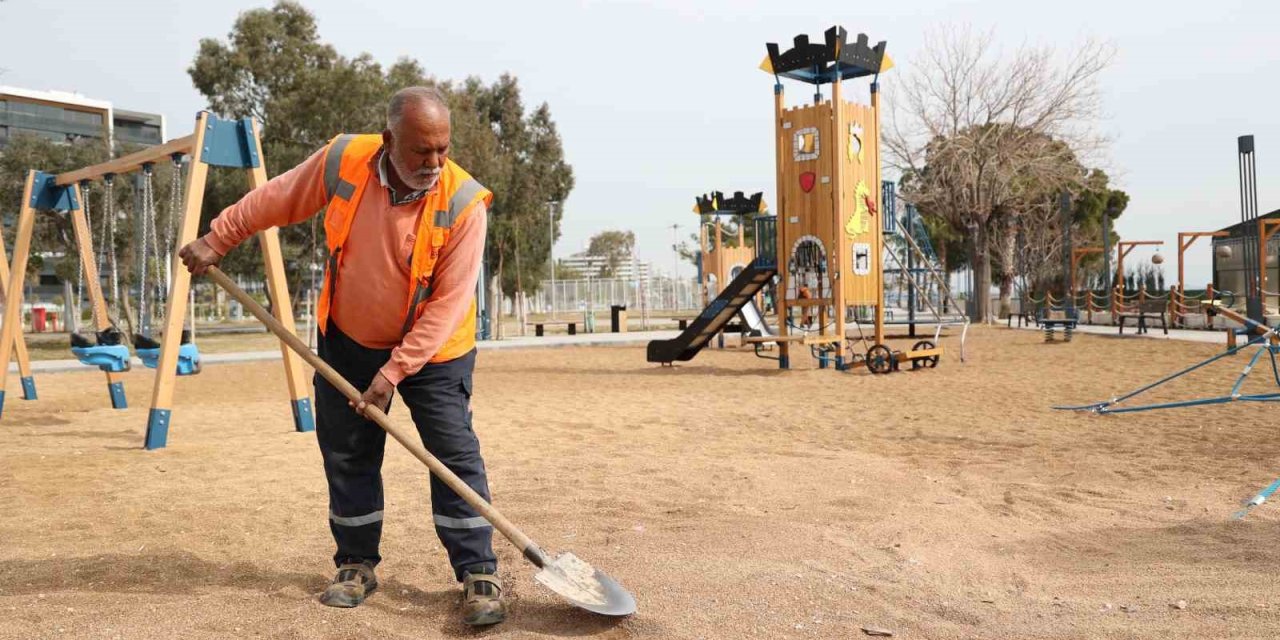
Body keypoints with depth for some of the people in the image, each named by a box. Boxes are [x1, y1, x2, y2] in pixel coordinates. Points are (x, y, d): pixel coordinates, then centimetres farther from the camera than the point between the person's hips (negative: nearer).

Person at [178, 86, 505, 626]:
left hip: (432, 351, -3)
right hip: (348, 341, 3)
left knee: (456, 457, -8)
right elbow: (273, 201, 2)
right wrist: (216, 240, 8)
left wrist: (394, 373, -26)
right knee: (347, 458, 9)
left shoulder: (463, 203, -25)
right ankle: (357, 565, 25)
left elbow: (448, 305, -25)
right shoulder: (341, 163, -17)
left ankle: (480, 575, 0)